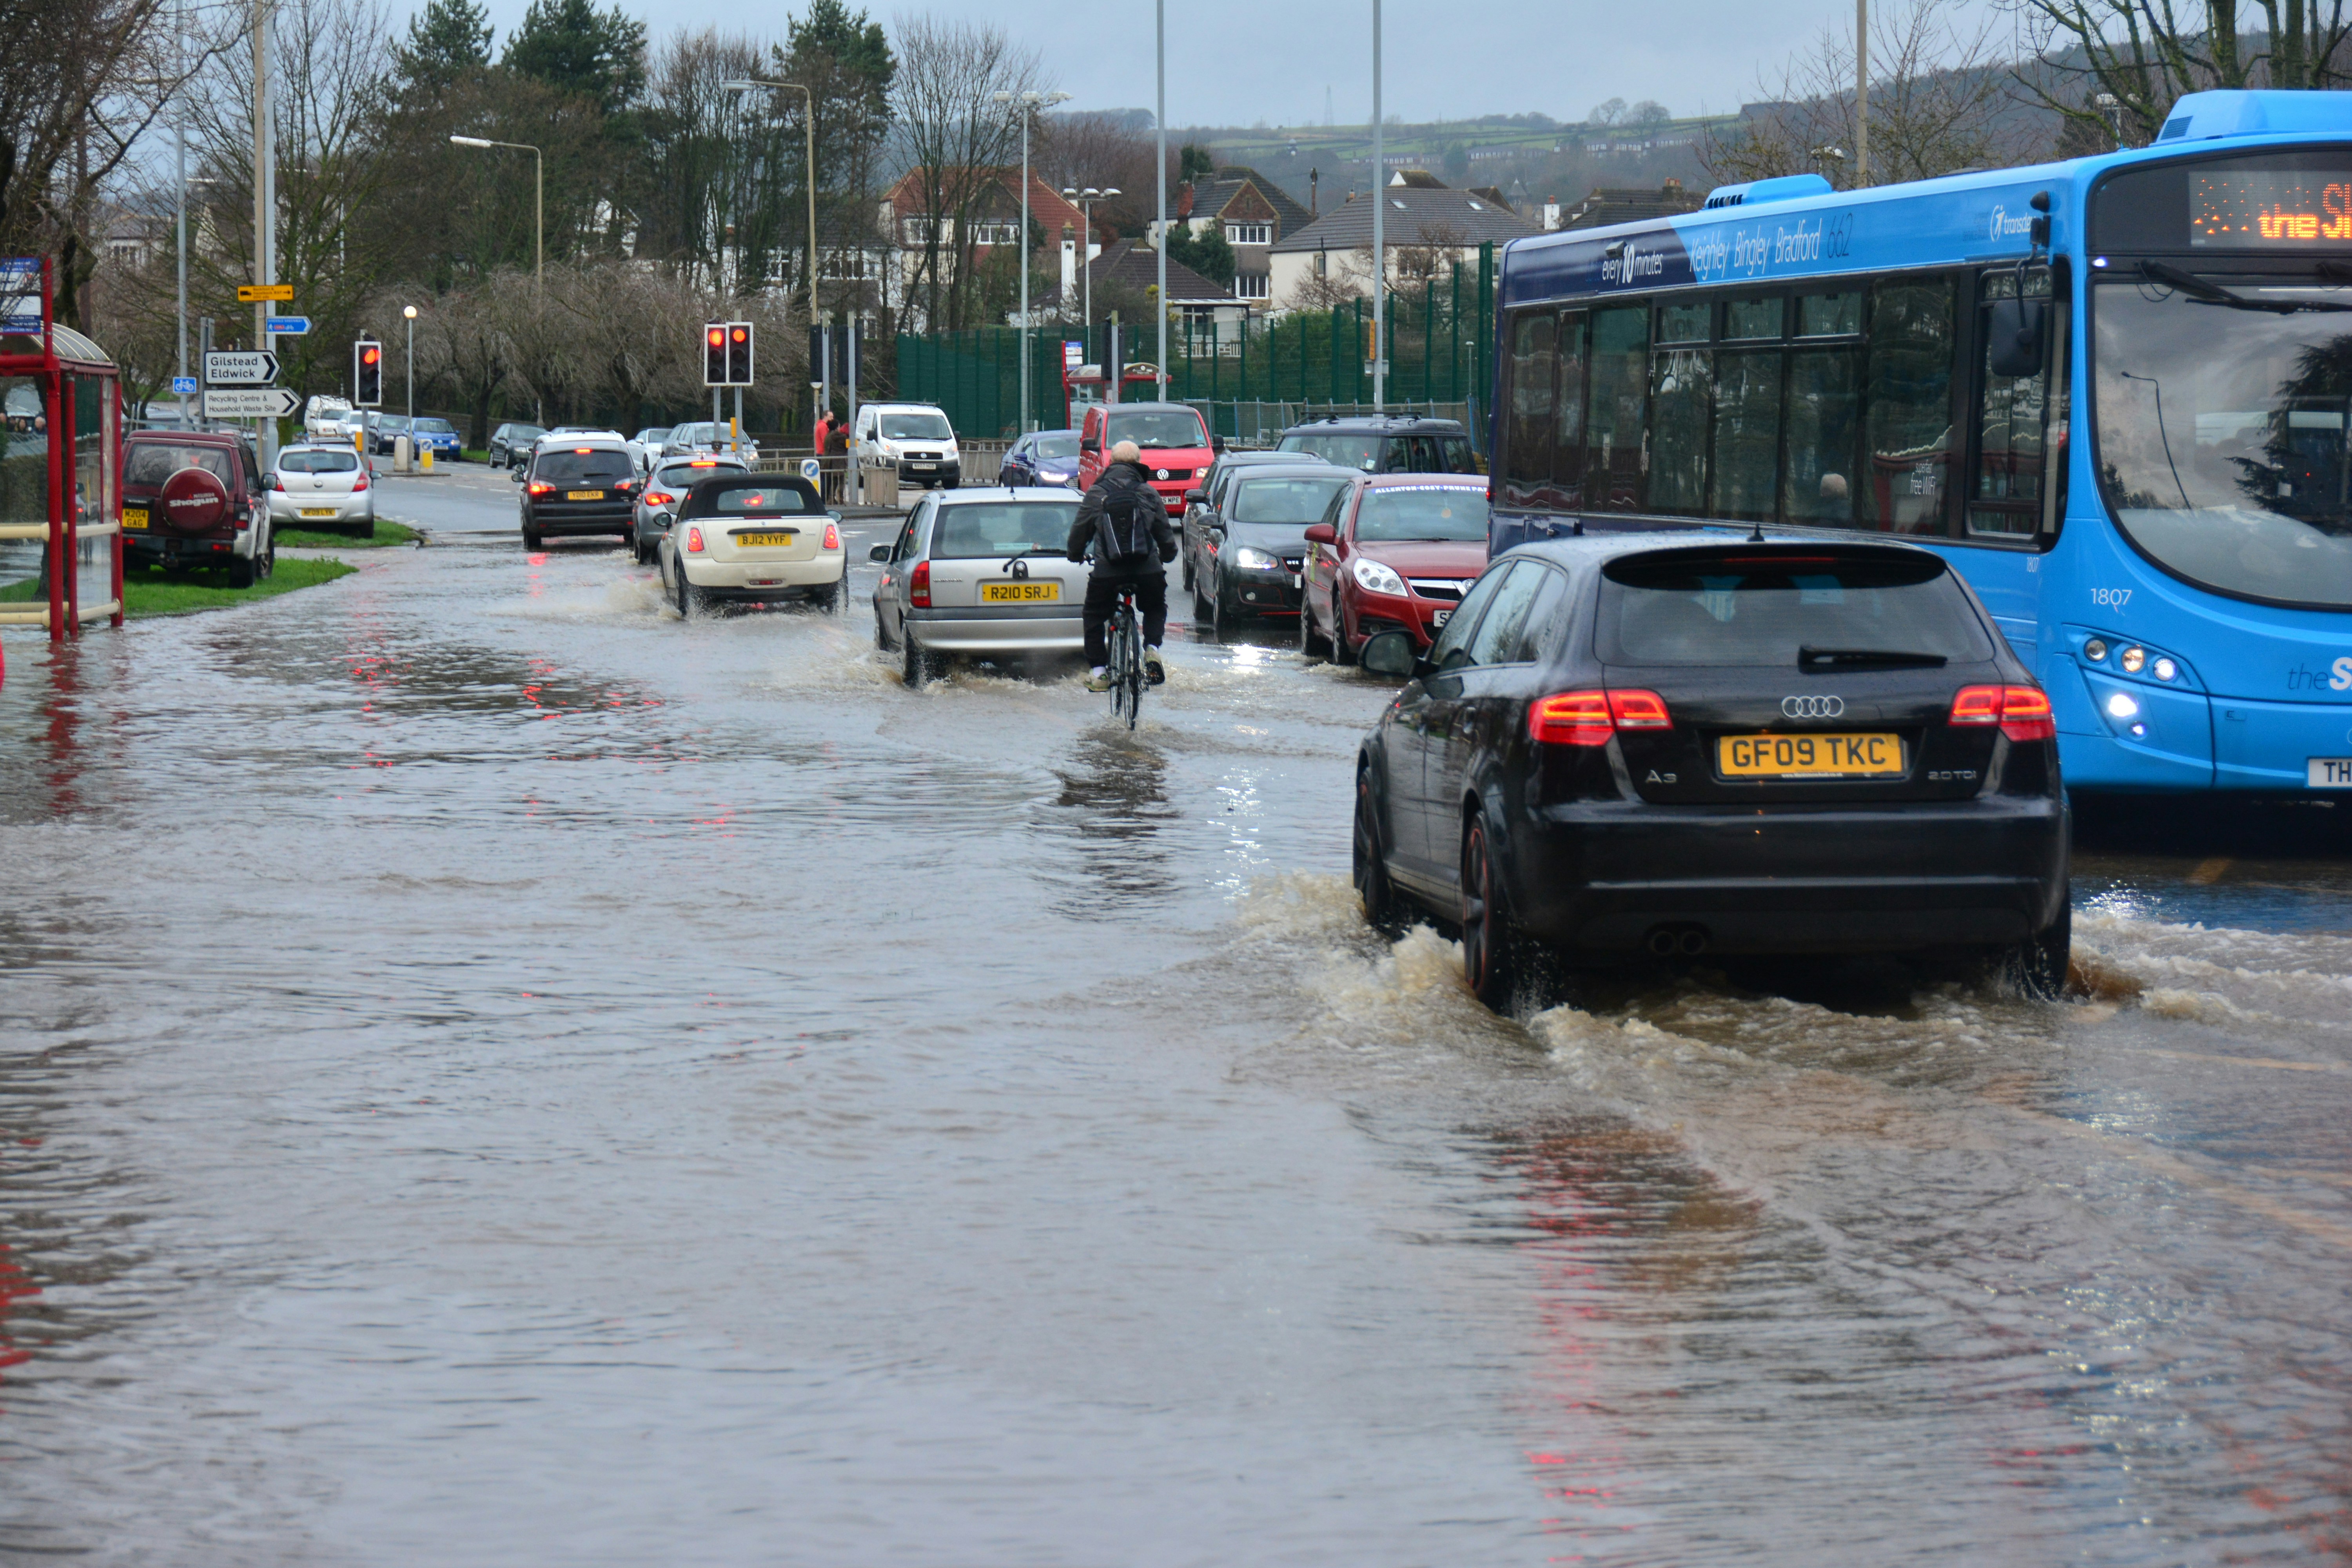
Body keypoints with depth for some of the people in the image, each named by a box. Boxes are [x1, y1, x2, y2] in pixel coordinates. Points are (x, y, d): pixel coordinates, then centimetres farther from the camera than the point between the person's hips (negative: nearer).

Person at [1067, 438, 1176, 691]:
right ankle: (1152, 647, 1)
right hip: (1148, 570, 1)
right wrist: (1168, 555, 34)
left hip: (1107, 571, -1)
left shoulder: (1095, 494, 3)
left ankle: (1100, 672, 9)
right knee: (1155, 609, 27)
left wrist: (1075, 555, 30)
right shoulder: (1149, 494, 7)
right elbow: (1165, 533, 12)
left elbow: (1079, 531, 9)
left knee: (1094, 618, 18)